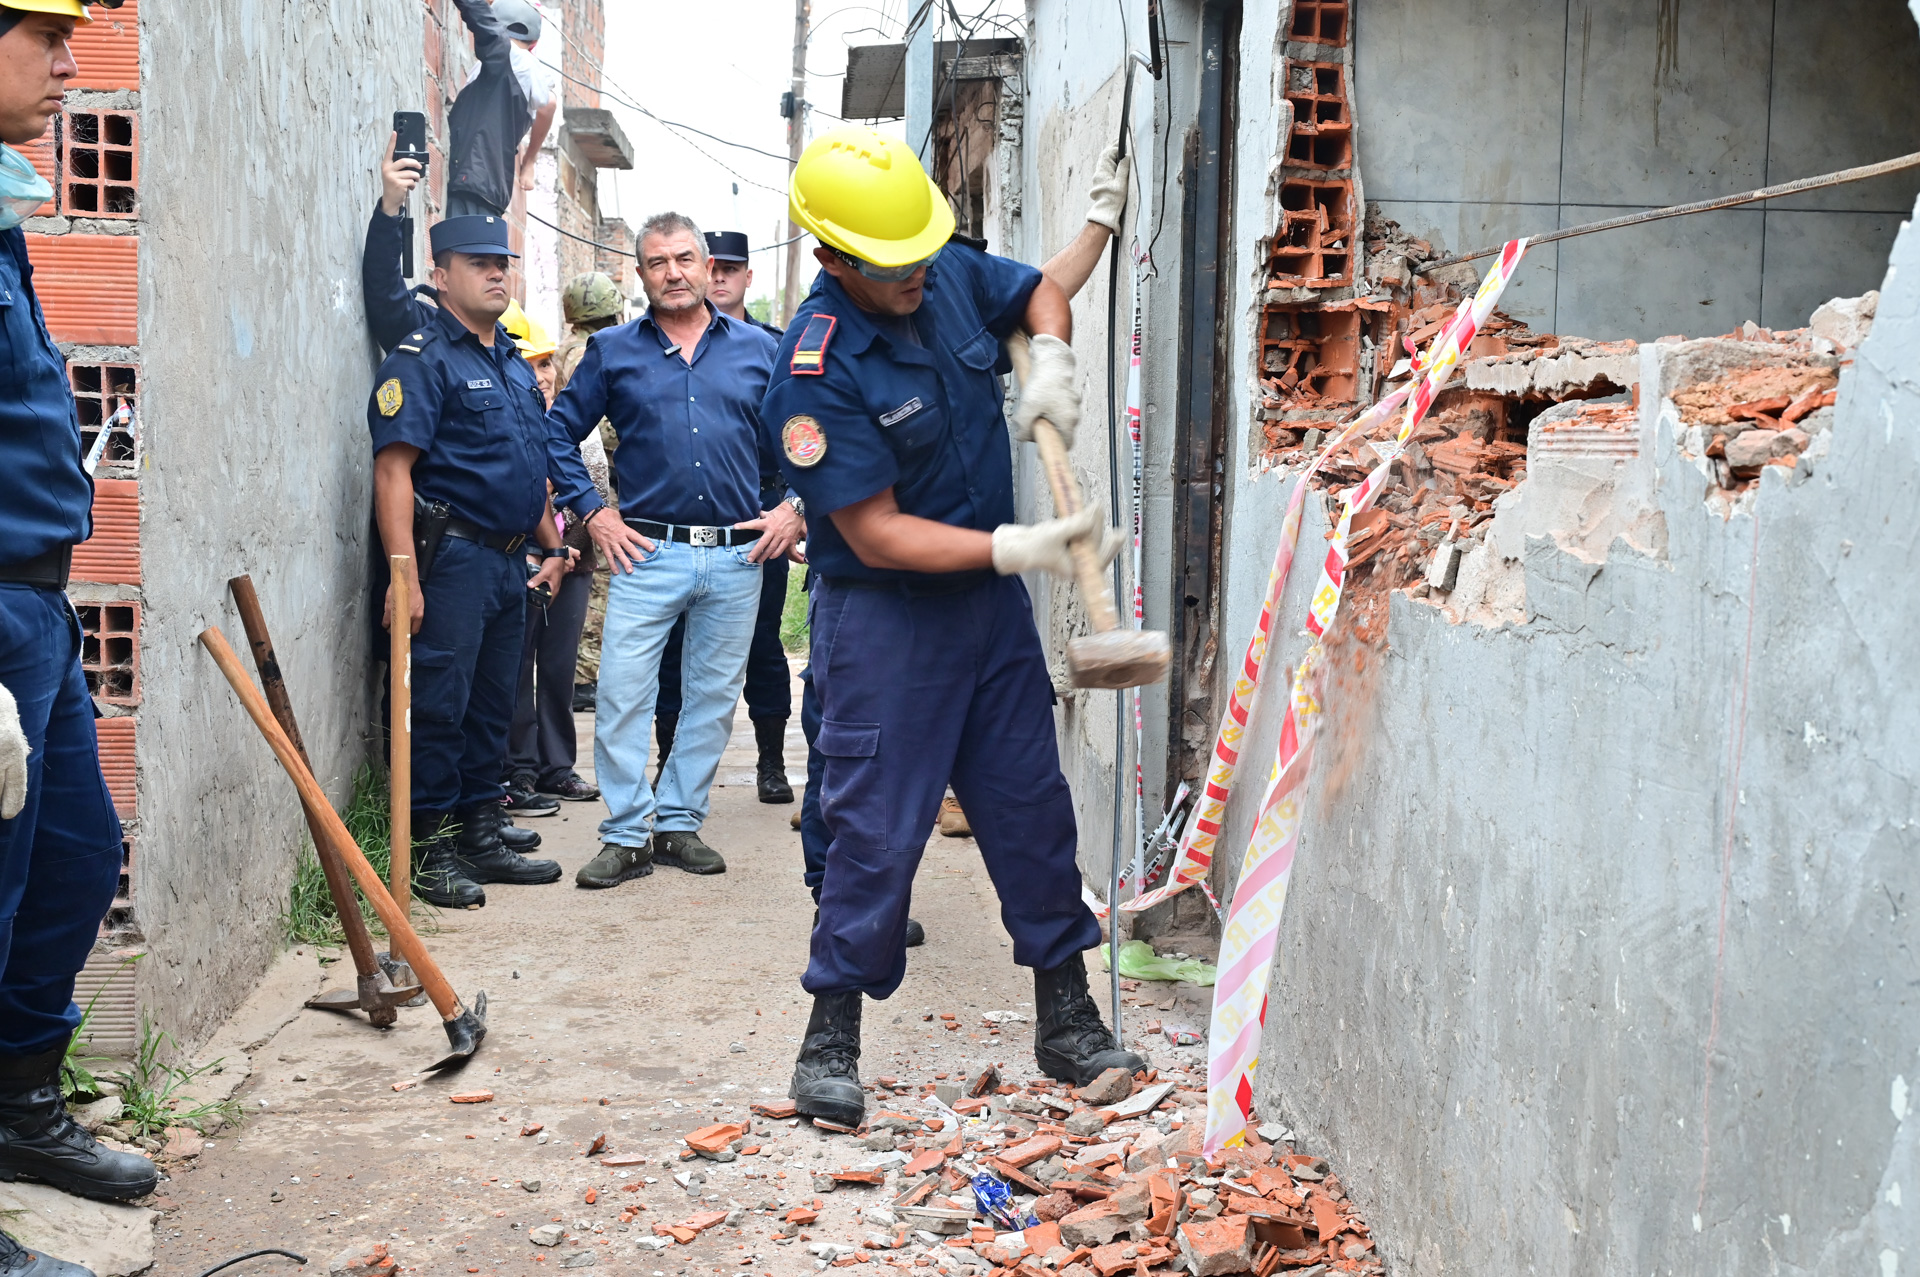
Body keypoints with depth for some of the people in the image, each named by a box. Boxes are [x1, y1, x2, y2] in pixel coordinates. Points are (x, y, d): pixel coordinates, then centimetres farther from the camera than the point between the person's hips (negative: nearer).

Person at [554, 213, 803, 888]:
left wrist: (795, 509, 2)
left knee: (713, 698, 8)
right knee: (622, 695, -6)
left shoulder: (758, 349, 8)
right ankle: (626, 835, 3)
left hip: (739, 556, 2)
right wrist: (592, 514, 2)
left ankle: (678, 824, 21)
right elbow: (560, 433, 10)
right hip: (647, 552, -1)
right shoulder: (612, 350, 6)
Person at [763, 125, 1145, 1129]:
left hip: (991, 599, 7)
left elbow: (1040, 293, 20)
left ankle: (1065, 1018, 24)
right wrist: (1016, 549, -27)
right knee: (876, 828, -4)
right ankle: (831, 1040, 13)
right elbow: (877, 534, -22)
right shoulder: (816, 374, -22)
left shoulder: (954, 276, -2)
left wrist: (1049, 361, -1)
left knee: (1032, 806, 11)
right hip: (884, 619, -7)